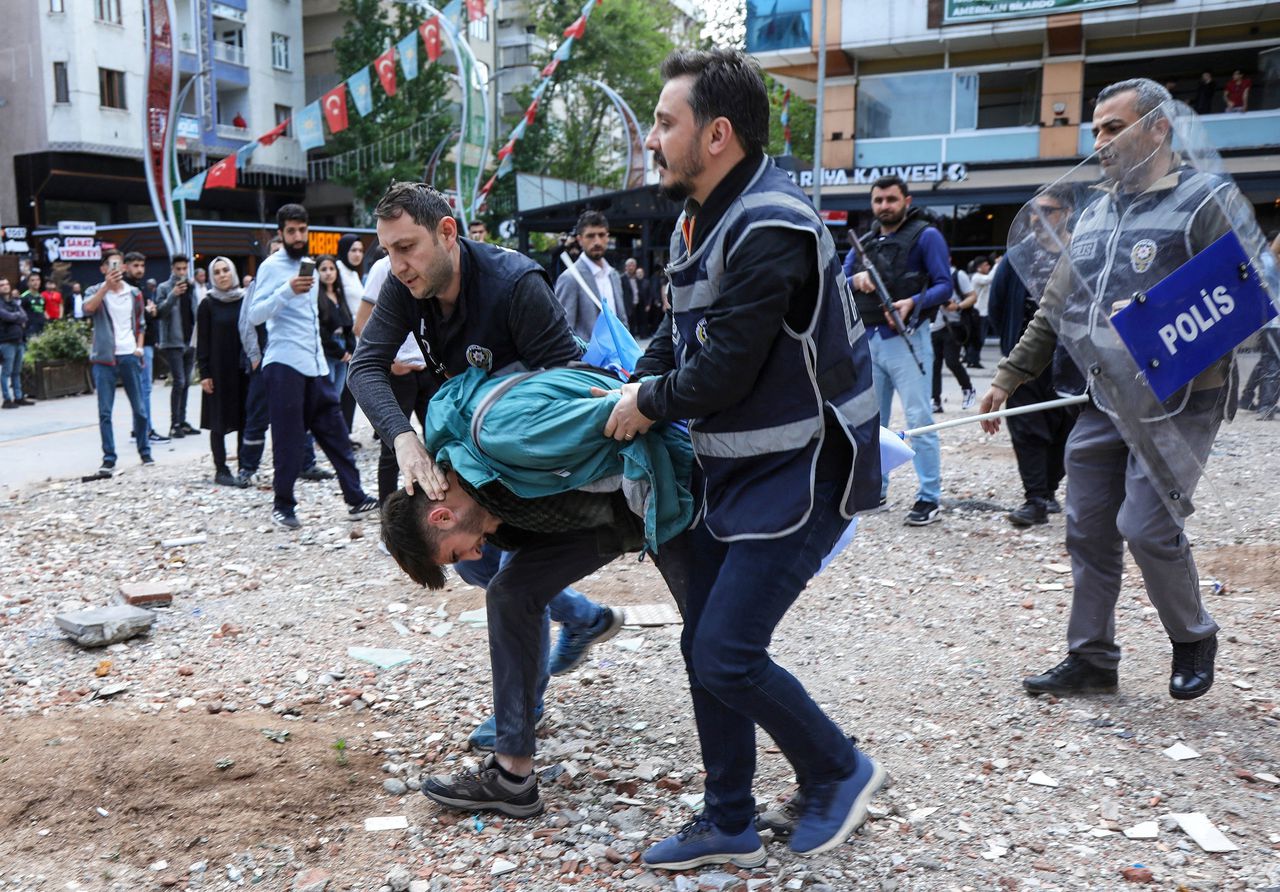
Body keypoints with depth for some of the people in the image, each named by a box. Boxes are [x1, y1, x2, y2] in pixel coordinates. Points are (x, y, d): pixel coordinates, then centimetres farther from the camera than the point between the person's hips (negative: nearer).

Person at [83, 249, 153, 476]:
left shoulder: (134, 294, 10)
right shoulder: (96, 291, 2)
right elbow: (88, 308, -21)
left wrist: (139, 346, 4)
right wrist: (107, 286, -29)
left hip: (130, 357, 2)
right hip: (105, 358, -2)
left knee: (139, 408, 7)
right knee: (105, 412, -2)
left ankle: (144, 451, 21)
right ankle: (109, 459, 2)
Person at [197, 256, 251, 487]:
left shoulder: (247, 300, 6)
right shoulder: (207, 305, 1)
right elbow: (203, 342, -1)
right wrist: (204, 373, -8)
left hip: (245, 369, 2)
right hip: (219, 371, -2)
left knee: (245, 419, 3)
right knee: (219, 421, 1)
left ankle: (244, 468, 9)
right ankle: (221, 470, 6)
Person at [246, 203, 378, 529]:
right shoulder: (271, 267, -5)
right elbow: (255, 315, -15)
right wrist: (287, 290, -28)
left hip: (315, 365, 7)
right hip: (284, 365, -7)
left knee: (334, 431, 5)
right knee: (288, 438, -3)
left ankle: (355, 497, 8)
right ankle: (283, 505, 8)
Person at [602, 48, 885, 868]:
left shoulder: (770, 230, -23)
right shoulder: (701, 221, 9)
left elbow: (724, 372, -24)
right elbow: (679, 337, 17)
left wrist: (649, 402, -7)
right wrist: (629, 392, 2)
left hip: (802, 472, -9)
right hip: (737, 469, 10)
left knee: (728, 654, -8)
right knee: (704, 646, 11)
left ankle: (839, 772, 19)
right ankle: (729, 825, 26)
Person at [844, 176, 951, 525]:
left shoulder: (925, 236, -1)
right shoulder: (863, 242, 17)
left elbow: (944, 285, -7)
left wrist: (914, 303, -25)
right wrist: (856, 279, -10)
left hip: (906, 339, -6)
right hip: (868, 339, 6)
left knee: (919, 420, -9)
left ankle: (929, 499, -6)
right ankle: (875, 488, 24)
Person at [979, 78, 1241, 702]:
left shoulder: (1208, 200, -5)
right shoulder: (1094, 214, 15)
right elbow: (1055, 306, 18)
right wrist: (1008, 377, 15)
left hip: (1176, 404, -6)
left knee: (1146, 527, -11)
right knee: (1088, 530, 7)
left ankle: (1193, 638, 17)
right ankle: (1091, 659, 21)